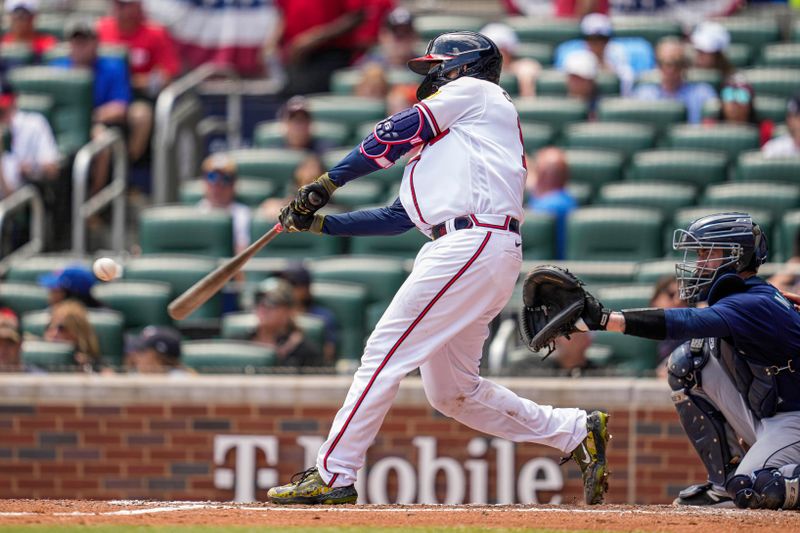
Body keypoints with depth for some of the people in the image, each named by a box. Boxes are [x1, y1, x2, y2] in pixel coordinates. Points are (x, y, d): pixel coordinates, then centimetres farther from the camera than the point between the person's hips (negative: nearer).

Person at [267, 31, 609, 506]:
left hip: (473, 247, -10)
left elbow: (393, 135, 2)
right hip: (485, 254, 10)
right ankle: (576, 432, 14)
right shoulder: (447, 142, 33)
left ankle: (334, 475, -13)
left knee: (385, 354, -11)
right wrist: (320, 222, 21)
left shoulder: (474, 90, 8)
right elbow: (402, 215, 27)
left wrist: (328, 183, 9)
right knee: (451, 392, 12)